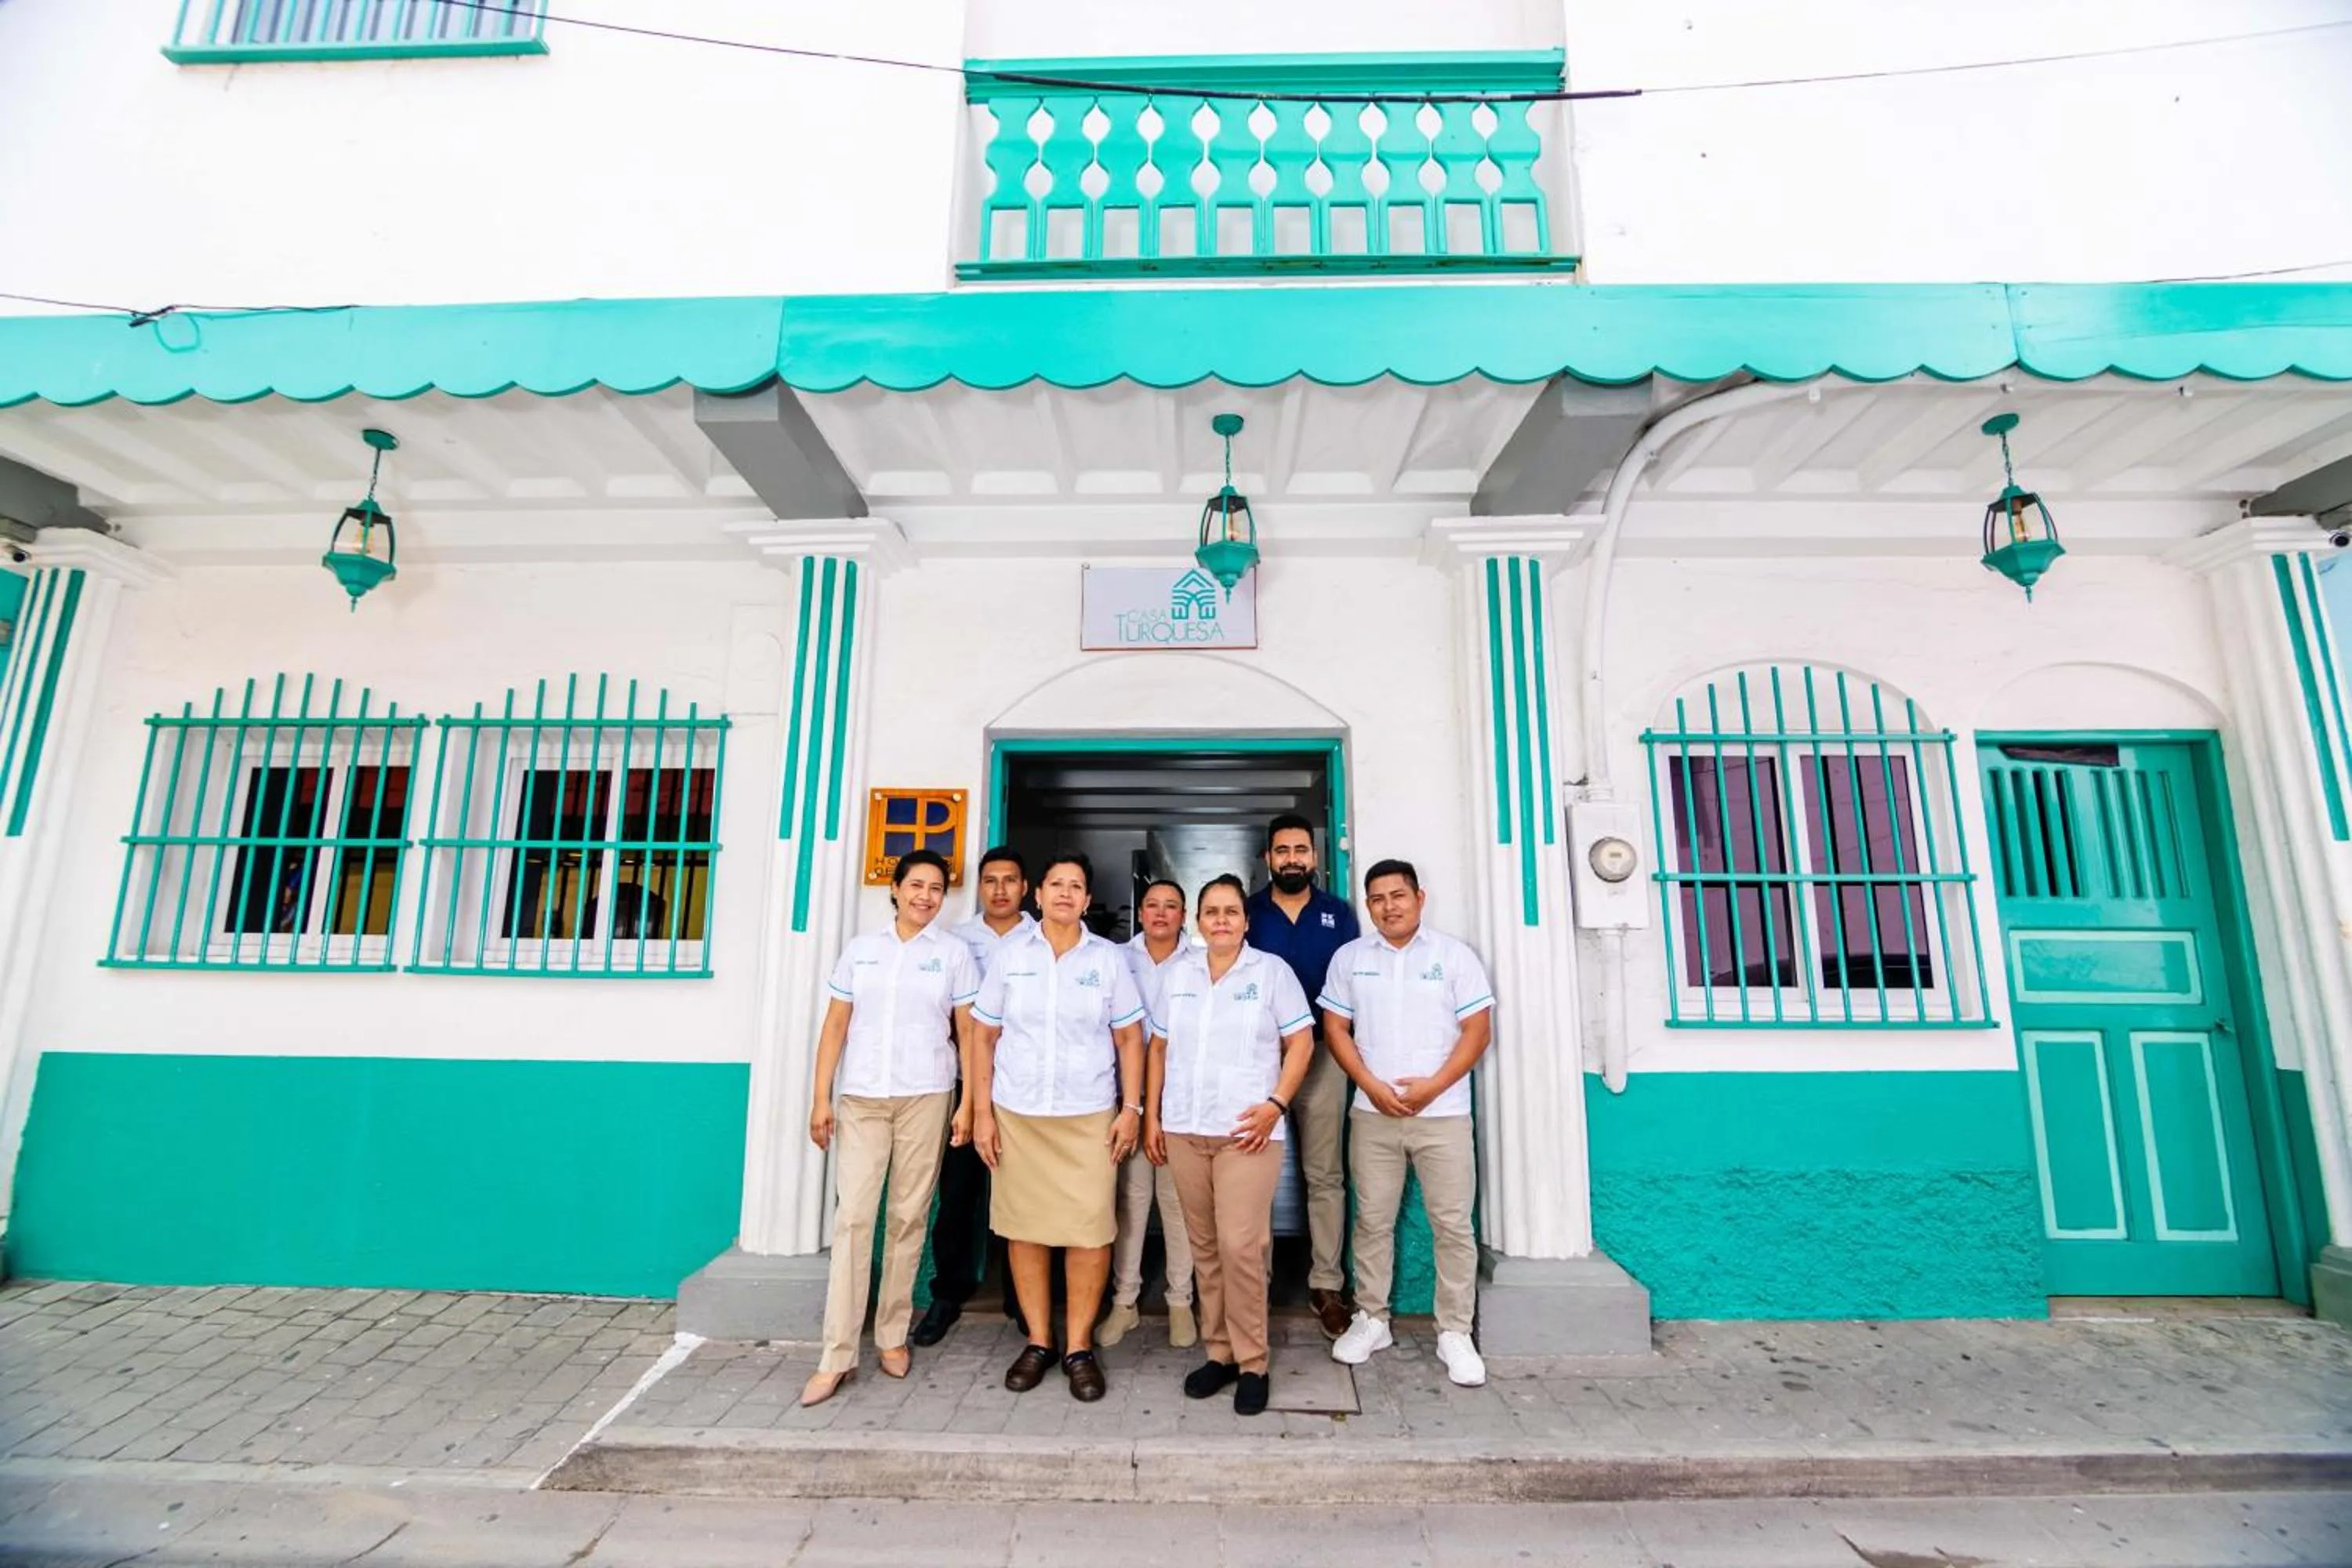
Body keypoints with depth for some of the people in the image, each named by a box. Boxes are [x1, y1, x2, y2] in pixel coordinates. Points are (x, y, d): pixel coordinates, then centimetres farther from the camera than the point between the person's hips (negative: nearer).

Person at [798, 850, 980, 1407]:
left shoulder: (954, 953, 3)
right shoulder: (860, 949, 8)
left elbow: (968, 1032, 2)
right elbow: (835, 1025, 7)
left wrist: (969, 1103, -3)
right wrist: (821, 1098, 2)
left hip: (924, 1097, -1)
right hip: (861, 1098, 1)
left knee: (908, 1217, 6)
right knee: (852, 1218, -2)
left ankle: (893, 1336, 23)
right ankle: (837, 1356, 7)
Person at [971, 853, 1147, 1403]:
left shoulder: (1108, 958, 2)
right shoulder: (1010, 954, 2)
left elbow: (1129, 1036, 5)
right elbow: (984, 1035, 4)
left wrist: (1131, 1107, -2)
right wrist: (982, 1111, -1)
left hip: (1089, 1116, 0)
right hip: (1016, 1114, 1)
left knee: (1090, 1231, -1)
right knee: (1025, 1228, 8)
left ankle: (1079, 1347, 17)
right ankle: (1037, 1341, 26)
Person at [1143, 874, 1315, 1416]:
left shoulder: (1272, 971, 0)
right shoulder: (1174, 973, 9)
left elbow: (1301, 1043, -1)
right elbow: (1158, 1047, 12)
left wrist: (1276, 1104, -11)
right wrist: (1151, 1116, 7)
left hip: (1247, 1129, -3)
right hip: (1184, 1129, 4)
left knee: (1240, 1245, -7)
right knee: (1204, 1246, 11)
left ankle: (1252, 1362, 11)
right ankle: (1219, 1351, 27)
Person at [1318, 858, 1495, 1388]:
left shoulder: (1454, 955, -1)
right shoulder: (1349, 958, 4)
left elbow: (1477, 1030, -4)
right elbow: (1335, 1029, 3)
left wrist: (1433, 1086, -13)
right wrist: (1372, 1085, -9)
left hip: (1443, 1113, -1)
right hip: (1372, 1113, 2)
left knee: (1453, 1225, 4)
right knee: (1372, 1222, 10)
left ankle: (1454, 1333, 20)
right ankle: (1371, 1320, 26)